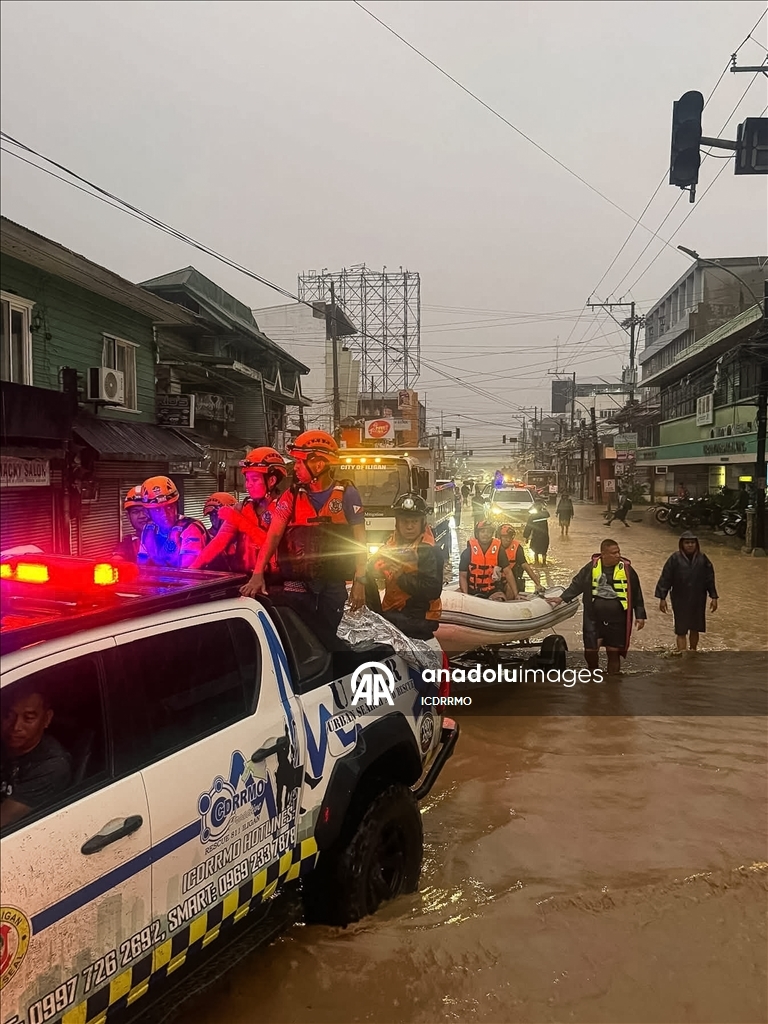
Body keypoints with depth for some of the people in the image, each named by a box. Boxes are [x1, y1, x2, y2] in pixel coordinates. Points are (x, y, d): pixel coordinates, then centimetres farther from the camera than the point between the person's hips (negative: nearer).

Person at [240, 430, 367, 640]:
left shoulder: (347, 494, -3)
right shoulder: (291, 495, 1)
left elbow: (359, 541, -1)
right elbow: (273, 535, -8)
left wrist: (359, 581, -6)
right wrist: (258, 574, -21)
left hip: (333, 584, -1)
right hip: (297, 583, 1)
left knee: (327, 638, 10)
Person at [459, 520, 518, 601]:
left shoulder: (499, 550, -3)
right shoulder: (467, 552, -6)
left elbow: (508, 572, -3)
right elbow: (463, 576, -5)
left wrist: (516, 594, -10)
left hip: (493, 592, 0)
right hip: (473, 593, 0)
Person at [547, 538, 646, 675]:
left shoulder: (626, 569, -4)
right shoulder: (592, 567, -3)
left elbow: (636, 594, 3)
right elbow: (577, 584, 7)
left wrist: (640, 615, 1)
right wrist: (562, 598, 0)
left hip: (617, 620, -1)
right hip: (594, 618, 1)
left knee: (614, 652, 8)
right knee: (590, 650, 4)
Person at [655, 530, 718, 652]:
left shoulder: (702, 559, -2)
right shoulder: (675, 559, -10)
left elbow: (710, 579, 5)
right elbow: (665, 579, -7)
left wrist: (713, 597, 3)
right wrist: (662, 598, -9)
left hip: (698, 601, 3)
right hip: (680, 600, -3)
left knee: (695, 629, 16)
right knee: (681, 631, 0)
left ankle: (693, 652, 37)